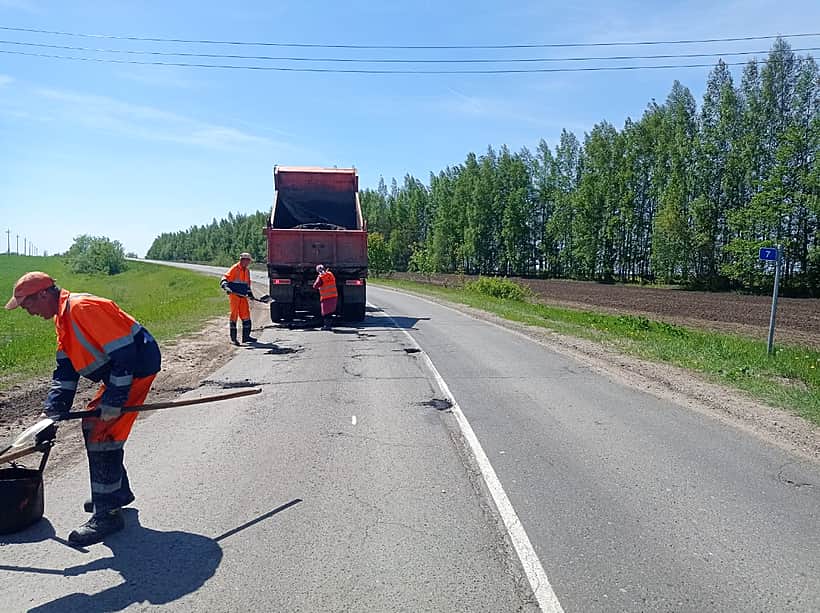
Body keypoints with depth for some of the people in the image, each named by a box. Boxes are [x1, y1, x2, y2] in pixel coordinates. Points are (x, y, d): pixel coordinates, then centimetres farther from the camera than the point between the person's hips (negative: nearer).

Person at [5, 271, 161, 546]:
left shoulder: (83, 308, -23)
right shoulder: (63, 317, 12)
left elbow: (123, 354, -27)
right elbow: (66, 368, 13)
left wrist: (113, 401, -23)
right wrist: (54, 408, 4)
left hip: (139, 366, -11)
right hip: (120, 370, 11)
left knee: (102, 434, -10)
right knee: (92, 425, 16)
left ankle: (106, 515, 1)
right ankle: (118, 492, 32)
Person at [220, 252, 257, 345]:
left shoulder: (247, 270, 15)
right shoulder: (234, 268, -9)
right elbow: (224, 278, -17)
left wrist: (249, 292, 20)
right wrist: (226, 287, -33)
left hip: (243, 296, 7)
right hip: (234, 295, -7)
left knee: (246, 315, 8)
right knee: (234, 315, -4)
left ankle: (246, 336, 16)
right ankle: (233, 338, 2)